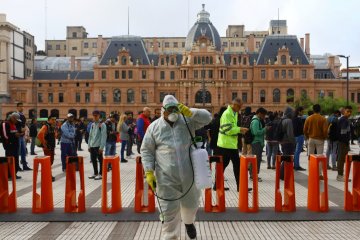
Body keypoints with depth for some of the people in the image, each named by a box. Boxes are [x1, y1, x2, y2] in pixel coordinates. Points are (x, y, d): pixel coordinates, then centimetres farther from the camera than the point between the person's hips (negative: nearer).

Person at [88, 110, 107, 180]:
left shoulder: (102, 125, -8)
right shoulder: (92, 124, 13)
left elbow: (103, 136, -13)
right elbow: (90, 135, 15)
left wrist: (101, 147, -18)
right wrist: (89, 145, 10)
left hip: (98, 145, -7)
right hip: (92, 145, 7)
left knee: (100, 160, 1)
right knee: (93, 159, 12)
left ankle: (100, 174, 7)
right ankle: (95, 173, 23)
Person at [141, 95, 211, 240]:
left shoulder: (187, 121, 2)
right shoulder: (154, 127, -1)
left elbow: (207, 117, -6)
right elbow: (147, 151, 3)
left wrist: (190, 112, -20)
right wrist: (149, 172, -6)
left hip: (188, 176, 2)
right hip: (166, 179, -2)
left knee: (191, 204, 22)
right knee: (169, 211, 2)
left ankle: (189, 222, 56)